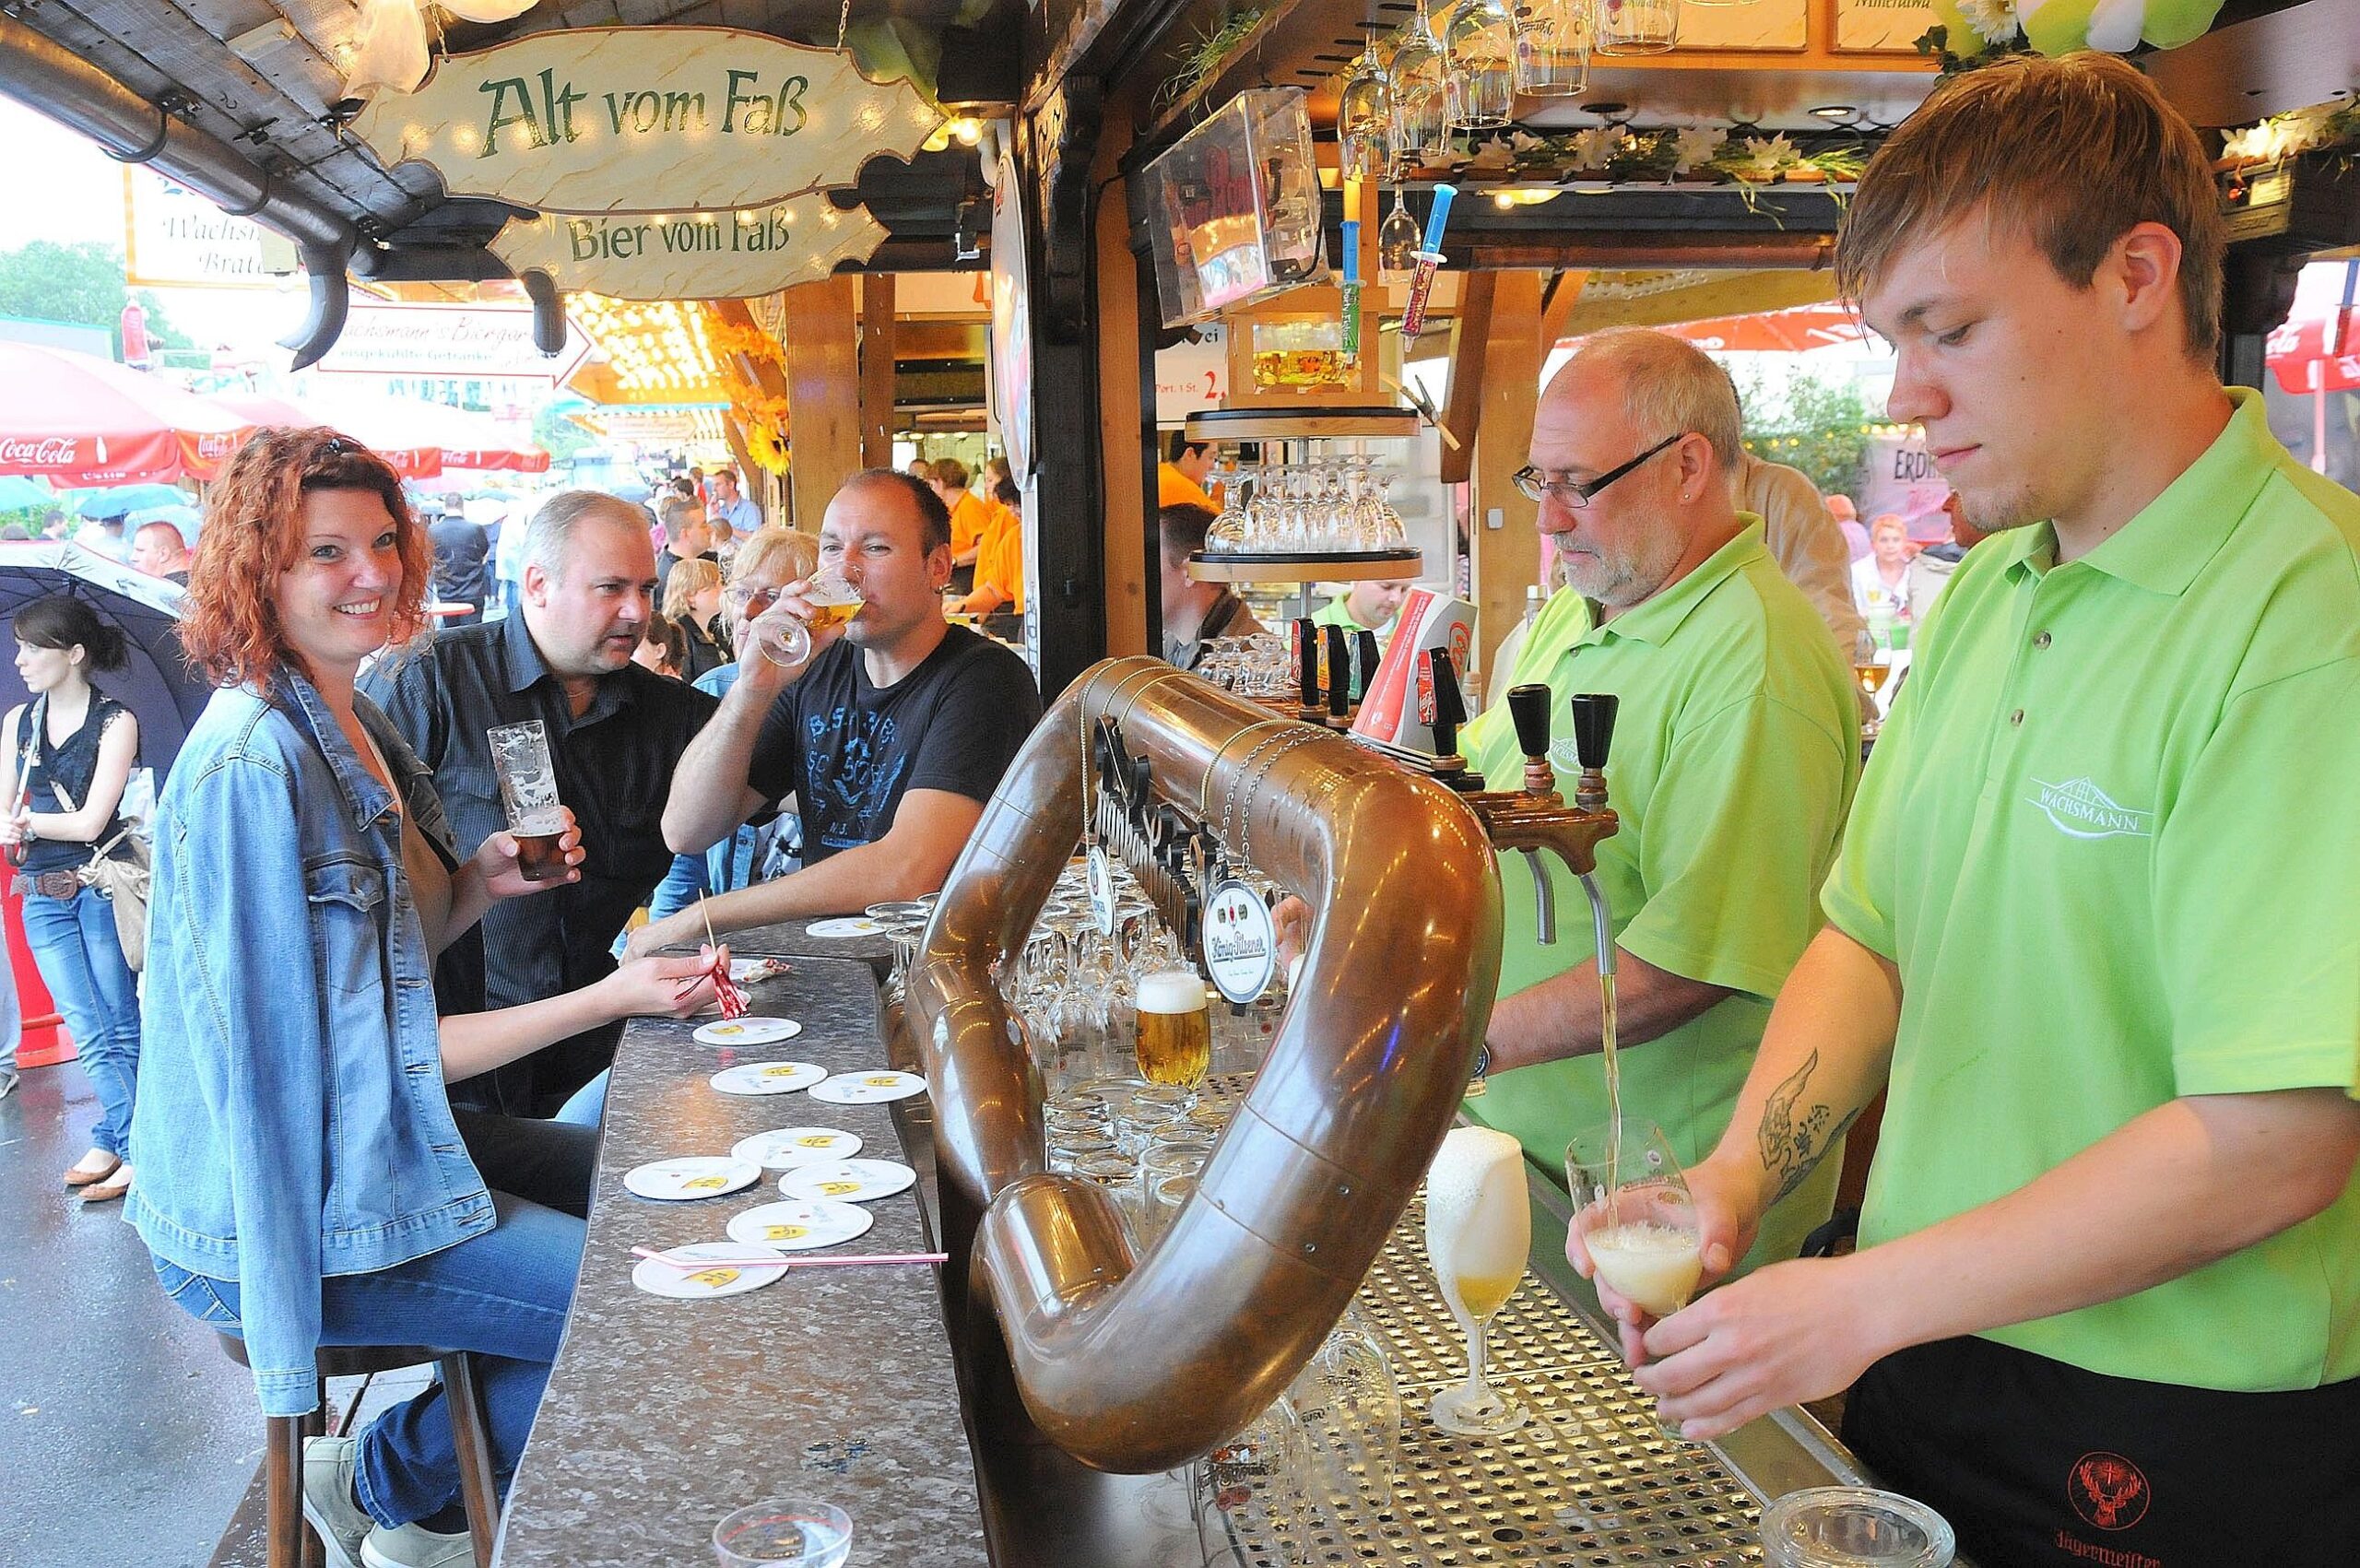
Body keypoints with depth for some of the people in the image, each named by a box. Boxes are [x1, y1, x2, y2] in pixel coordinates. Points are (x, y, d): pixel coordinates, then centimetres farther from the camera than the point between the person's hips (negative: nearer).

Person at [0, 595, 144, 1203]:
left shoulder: (115, 723, -5)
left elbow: (90, 821, -11)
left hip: (103, 888, -4)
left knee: (120, 1028, 1)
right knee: (90, 1032, 3)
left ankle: (113, 1142, 11)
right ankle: (132, 1146, 11)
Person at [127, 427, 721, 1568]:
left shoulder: (351, 726, 8)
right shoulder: (252, 766, -23)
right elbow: (317, 1047, -22)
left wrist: (481, 882, -6)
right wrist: (610, 999, -24)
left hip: (369, 1140, 10)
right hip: (275, 1214, -10)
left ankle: (394, 1470, 23)